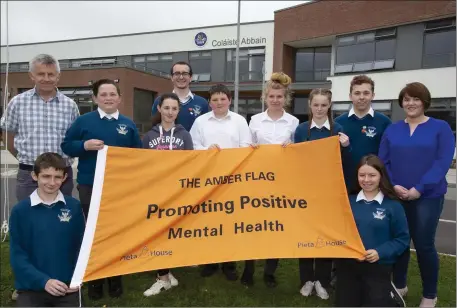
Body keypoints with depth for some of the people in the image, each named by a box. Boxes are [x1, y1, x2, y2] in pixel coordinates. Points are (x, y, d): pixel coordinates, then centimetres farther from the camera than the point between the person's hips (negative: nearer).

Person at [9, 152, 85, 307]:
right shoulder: (20, 210, -5)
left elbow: (82, 247, 2)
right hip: (31, 287, 0)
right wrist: (44, 281, -16)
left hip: (67, 287, 1)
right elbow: (17, 255, -5)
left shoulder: (74, 206, -3)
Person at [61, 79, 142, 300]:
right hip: (90, 186, -1)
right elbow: (66, 146, 1)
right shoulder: (83, 121, 0)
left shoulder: (128, 125, 5)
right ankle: (94, 280, 25)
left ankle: (116, 279, 28)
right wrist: (85, 145, -17)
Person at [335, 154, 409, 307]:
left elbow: (402, 239, -4)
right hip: (348, 263, 3)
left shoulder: (392, 205, -5)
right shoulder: (348, 201, 1)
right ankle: (359, 291, 35)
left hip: (378, 266, -2)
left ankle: (389, 293, 32)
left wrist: (380, 252, -17)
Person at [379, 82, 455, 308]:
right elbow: (383, 162, 4)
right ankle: (399, 285, 31)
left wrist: (419, 188, -18)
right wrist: (393, 185, -12)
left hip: (428, 196, -3)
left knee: (424, 244, 0)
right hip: (396, 196, 3)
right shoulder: (392, 130, 8)